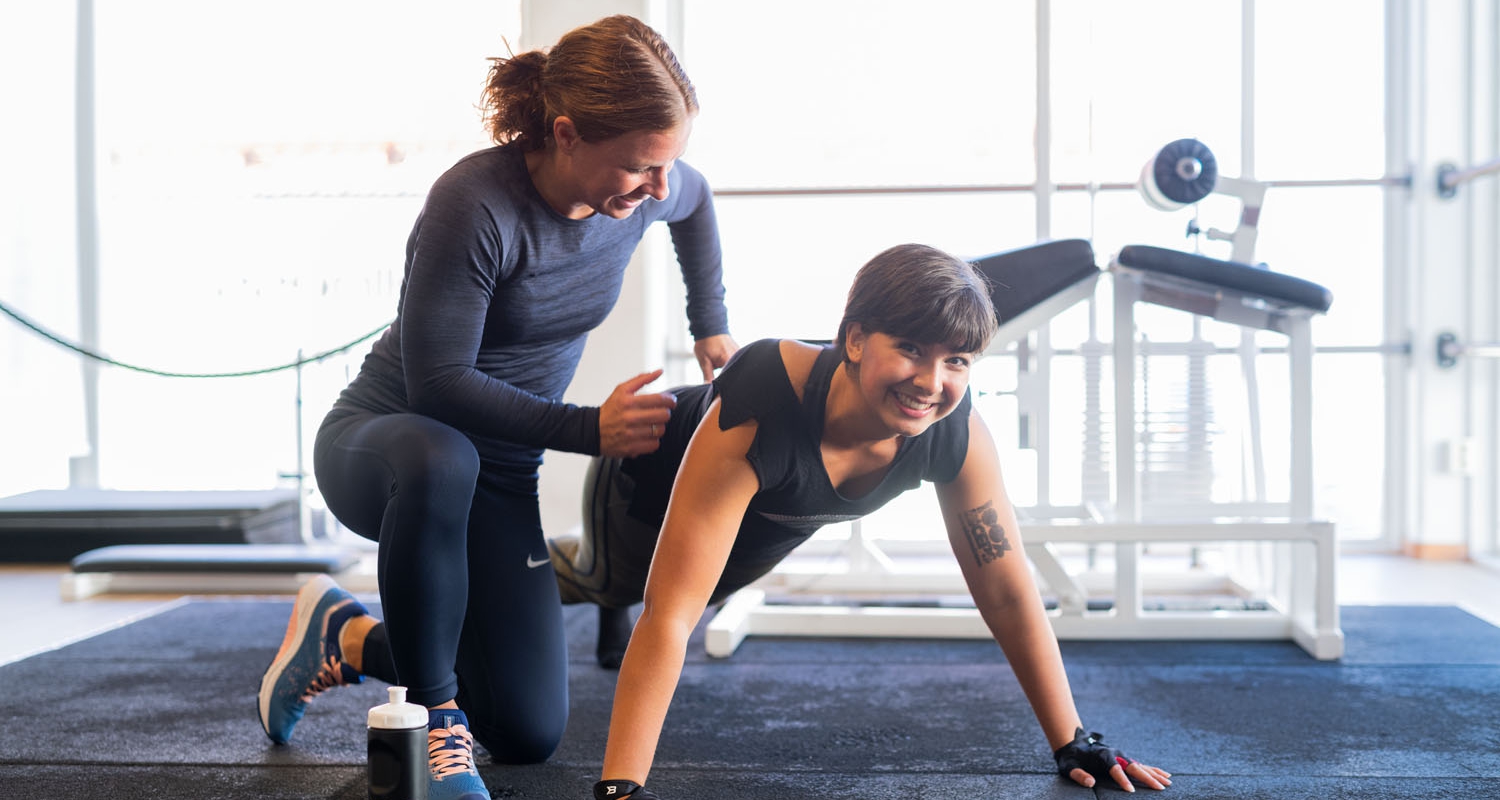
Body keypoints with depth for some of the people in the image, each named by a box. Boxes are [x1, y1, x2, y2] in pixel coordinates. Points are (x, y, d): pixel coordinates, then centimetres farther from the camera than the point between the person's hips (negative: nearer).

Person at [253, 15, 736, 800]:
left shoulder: (646, 188, -10)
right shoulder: (476, 203, -29)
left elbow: (696, 203, 17)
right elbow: (438, 382, -26)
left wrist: (711, 326, 15)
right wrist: (589, 429, -31)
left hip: (499, 475, 6)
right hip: (376, 442, -6)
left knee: (529, 734, 2)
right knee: (440, 462, -47)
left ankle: (346, 636, 26)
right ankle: (439, 729, -25)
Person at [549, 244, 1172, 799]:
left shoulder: (957, 432, -36)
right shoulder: (755, 414, -50)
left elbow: (1007, 591, -24)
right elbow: (669, 615, -50)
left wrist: (1074, 744, -21)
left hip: (769, 523, 4)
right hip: (650, 488, -4)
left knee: (714, 588, 35)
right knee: (613, 582, 29)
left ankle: (612, 609, 68)